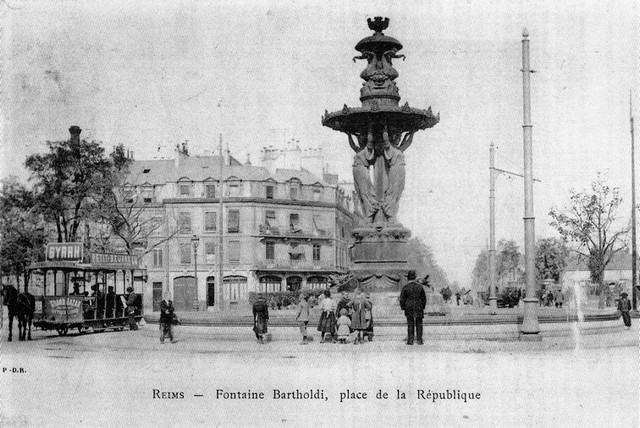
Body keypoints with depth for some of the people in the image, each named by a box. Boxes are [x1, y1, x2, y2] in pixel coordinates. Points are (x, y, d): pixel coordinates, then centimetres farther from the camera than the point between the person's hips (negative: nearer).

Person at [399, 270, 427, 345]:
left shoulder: (405, 287, -6)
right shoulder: (420, 287, 1)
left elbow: (402, 299, -5)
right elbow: (424, 298, 7)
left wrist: (403, 308, 5)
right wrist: (423, 307, 16)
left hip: (409, 309, -2)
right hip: (419, 308, 2)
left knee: (410, 324, 3)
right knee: (419, 324, 7)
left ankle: (410, 340, 1)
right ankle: (419, 340, 5)